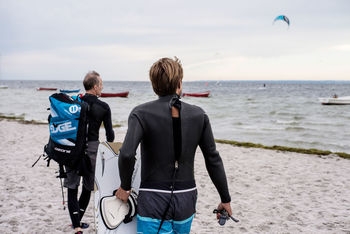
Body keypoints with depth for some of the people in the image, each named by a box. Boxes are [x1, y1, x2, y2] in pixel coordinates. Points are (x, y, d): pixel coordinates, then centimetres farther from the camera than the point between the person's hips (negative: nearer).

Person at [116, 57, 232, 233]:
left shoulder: (141, 113, -9)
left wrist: (125, 187, -5)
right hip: (186, 200, 4)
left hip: (153, 202, -3)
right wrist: (225, 199, 14)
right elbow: (213, 159, 4)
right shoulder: (198, 115, 1)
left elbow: (127, 154, -23)